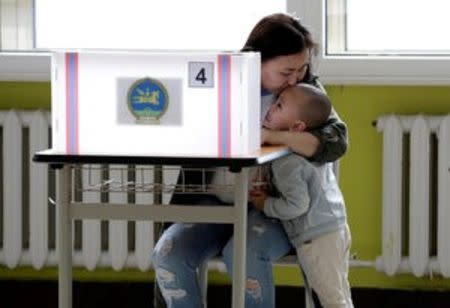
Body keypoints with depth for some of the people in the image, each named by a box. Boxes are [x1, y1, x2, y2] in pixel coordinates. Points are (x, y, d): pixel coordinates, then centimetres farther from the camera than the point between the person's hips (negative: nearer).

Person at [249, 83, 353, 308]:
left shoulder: (286, 161, -20)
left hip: (317, 239, -10)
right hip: (336, 228, 10)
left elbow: (297, 205, -25)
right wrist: (270, 193, 6)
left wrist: (266, 205, -9)